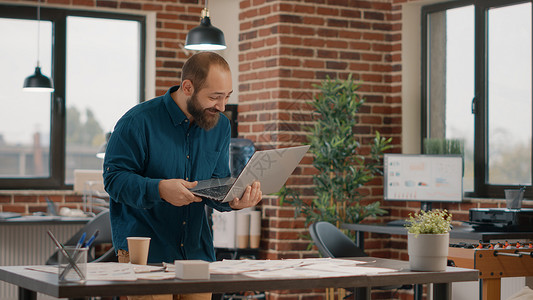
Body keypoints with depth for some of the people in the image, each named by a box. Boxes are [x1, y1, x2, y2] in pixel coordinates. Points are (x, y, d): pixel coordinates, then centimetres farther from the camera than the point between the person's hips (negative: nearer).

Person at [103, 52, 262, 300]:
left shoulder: (220, 125, 7)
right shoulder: (139, 122, -12)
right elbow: (114, 178, -12)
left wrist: (233, 200, -12)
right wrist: (159, 189, -28)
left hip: (197, 251, 5)